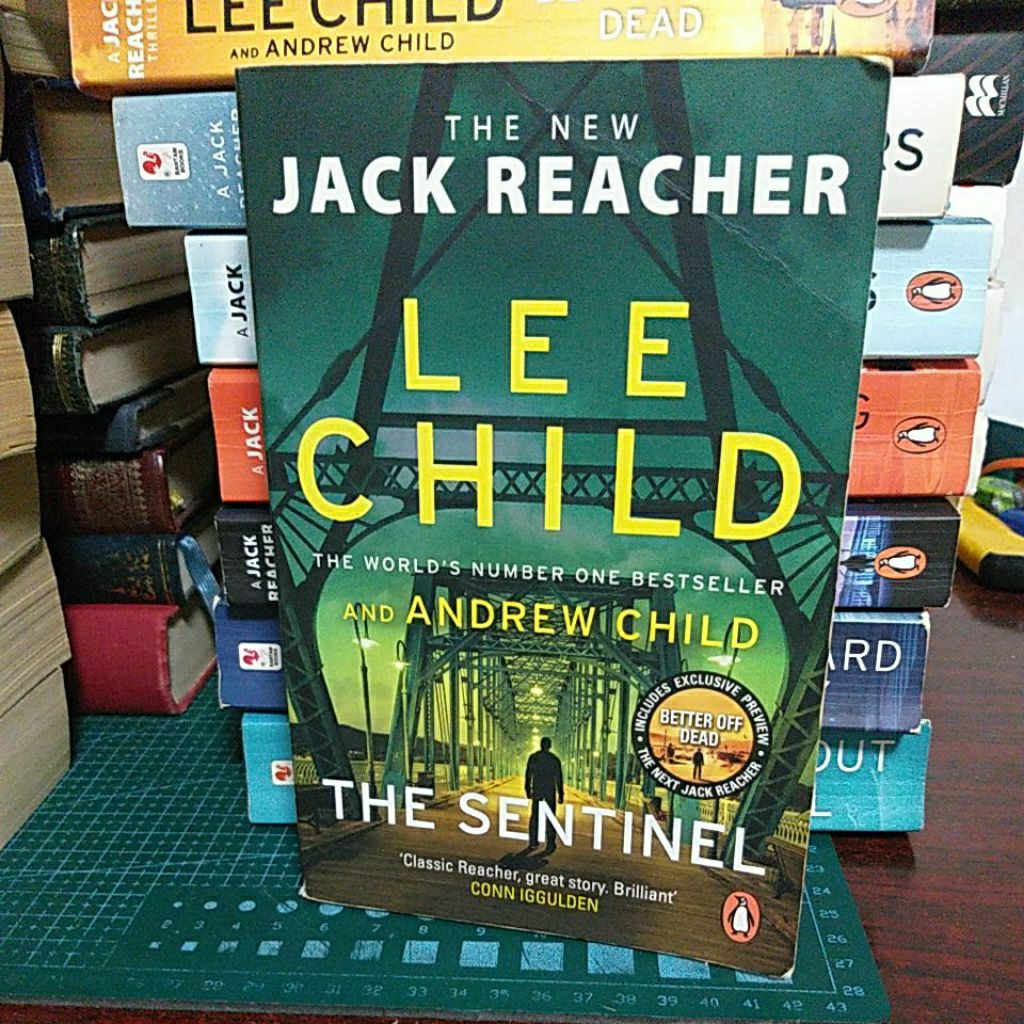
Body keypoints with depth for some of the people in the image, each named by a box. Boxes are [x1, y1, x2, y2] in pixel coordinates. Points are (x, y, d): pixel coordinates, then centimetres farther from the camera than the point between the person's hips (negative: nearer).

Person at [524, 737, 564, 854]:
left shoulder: (532, 757, -3)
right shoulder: (554, 760, -8)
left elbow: (528, 775, 1)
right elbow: (558, 778, -5)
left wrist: (528, 790, 11)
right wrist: (560, 795, 2)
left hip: (536, 792, 2)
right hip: (550, 793, -2)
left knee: (534, 816, 14)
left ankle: (533, 842, 16)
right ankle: (550, 845, 2)